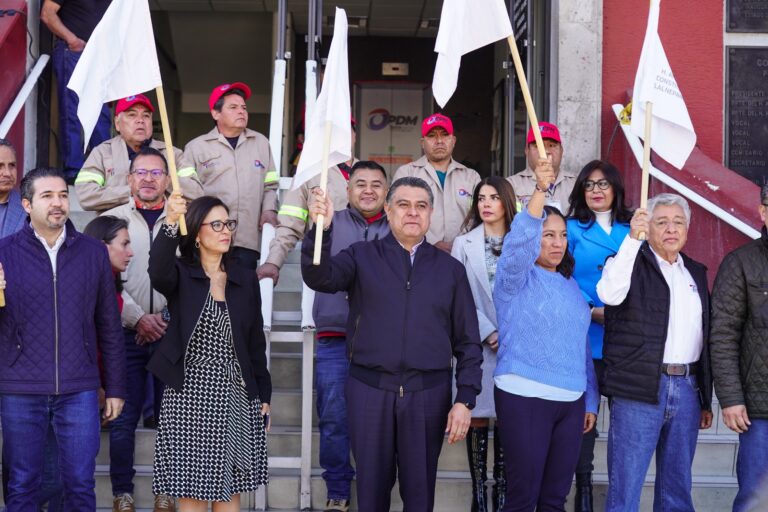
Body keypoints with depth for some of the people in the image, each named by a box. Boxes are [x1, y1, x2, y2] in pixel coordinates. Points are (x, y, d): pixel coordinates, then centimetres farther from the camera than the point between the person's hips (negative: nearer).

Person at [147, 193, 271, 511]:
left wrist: (264, 397, 9)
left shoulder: (246, 279, 8)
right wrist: (170, 223, -44)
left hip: (236, 395, 3)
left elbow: (256, 342, 10)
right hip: (190, 395, -3)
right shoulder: (181, 274, -2)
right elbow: (158, 273, -28)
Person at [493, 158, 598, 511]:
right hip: (524, 398, -6)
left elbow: (582, 345, 18)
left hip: (571, 402, 6)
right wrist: (540, 190, -34)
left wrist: (590, 400, 17)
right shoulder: (517, 278, -3)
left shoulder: (571, 285, 15)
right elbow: (518, 242, -25)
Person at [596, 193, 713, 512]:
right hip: (639, 390, -5)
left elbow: (703, 338, 18)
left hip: (687, 389, 5)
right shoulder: (631, 262, 1)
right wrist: (632, 238, -24)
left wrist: (706, 399, 16)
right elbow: (610, 294, -22)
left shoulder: (696, 272, 17)